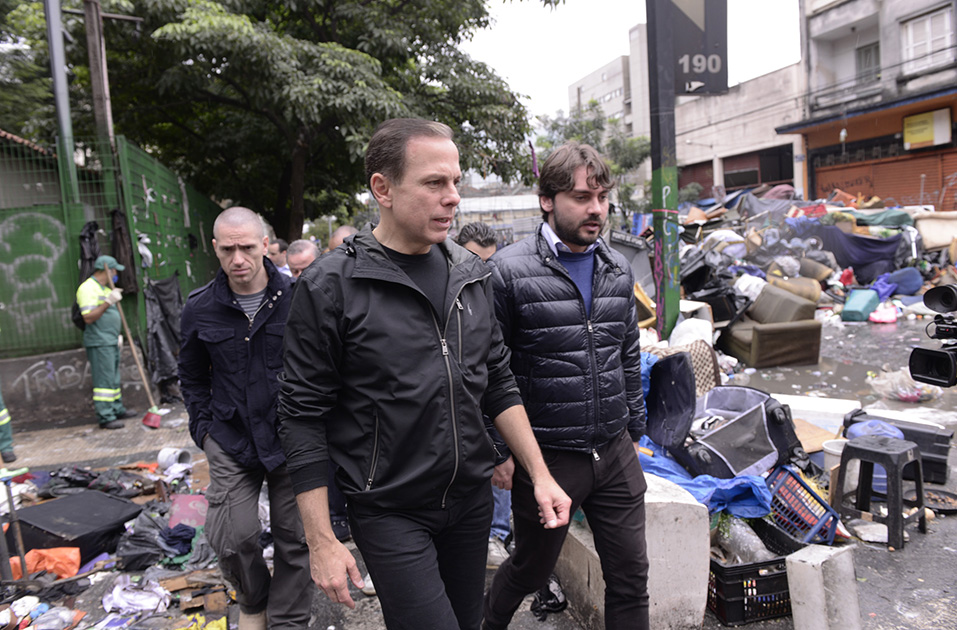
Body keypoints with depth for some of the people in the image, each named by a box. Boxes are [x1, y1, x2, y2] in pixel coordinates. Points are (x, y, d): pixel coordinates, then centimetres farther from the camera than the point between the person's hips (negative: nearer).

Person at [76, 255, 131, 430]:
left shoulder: (105, 288, 18)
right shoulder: (88, 288, -13)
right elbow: (88, 317, -23)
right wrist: (108, 302, -27)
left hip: (111, 341, 10)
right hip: (99, 343, -10)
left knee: (114, 378, 17)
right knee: (104, 380, -9)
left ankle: (117, 410, 27)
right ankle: (105, 417, -7)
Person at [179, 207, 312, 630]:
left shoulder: (297, 299, -6)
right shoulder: (199, 309, 2)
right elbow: (192, 376, 15)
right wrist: (203, 426, 6)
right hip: (230, 440, 2)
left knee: (294, 538, 7)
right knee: (232, 538, -1)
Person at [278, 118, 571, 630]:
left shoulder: (470, 273, 2)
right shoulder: (331, 285, -14)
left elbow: (498, 385, 8)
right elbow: (303, 417, -11)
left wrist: (539, 473, 2)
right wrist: (322, 541, -11)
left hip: (472, 500, 6)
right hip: (390, 511, -5)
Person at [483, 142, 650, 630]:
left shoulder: (618, 270, 6)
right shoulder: (508, 271, -14)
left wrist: (634, 433, 16)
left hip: (615, 453, 5)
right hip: (546, 456, -4)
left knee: (631, 574, 12)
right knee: (530, 569, 17)